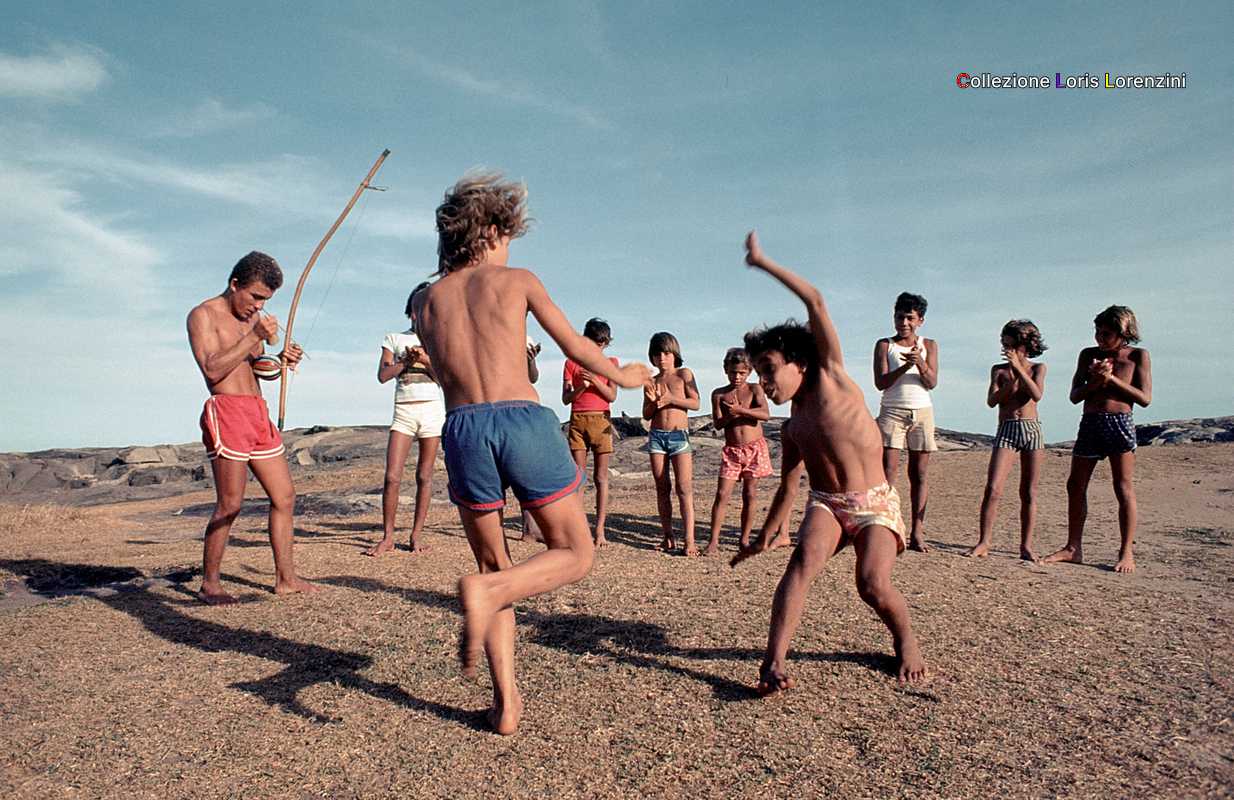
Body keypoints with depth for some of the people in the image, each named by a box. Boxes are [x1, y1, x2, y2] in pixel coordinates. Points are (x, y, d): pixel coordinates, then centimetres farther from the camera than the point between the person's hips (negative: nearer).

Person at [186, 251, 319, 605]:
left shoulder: (253, 317, 20)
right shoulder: (203, 315, -2)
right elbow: (212, 368, -15)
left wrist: (282, 359, 1)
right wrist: (254, 337, -17)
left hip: (259, 414, 8)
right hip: (227, 411, -8)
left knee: (284, 497, 6)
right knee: (230, 504, -7)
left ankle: (285, 577, 13)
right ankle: (209, 582, 7)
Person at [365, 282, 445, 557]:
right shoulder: (394, 338, 13)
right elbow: (383, 375, 2)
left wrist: (425, 360, -13)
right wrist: (407, 360, -8)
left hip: (432, 410, 0)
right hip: (403, 411, 0)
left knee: (424, 476, 2)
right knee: (392, 476, -8)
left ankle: (416, 536, 9)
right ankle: (387, 537, 2)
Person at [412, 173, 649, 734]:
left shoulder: (426, 302, 19)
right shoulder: (517, 280, 11)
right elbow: (576, 346, 16)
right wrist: (623, 376, 34)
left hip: (463, 427, 4)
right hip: (524, 420, -3)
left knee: (493, 564, 19)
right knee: (575, 555, 11)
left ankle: (506, 701, 12)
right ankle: (485, 592, -17)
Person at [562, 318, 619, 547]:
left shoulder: (610, 362, 10)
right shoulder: (572, 363, 10)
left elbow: (612, 395, 0)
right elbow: (565, 399, 5)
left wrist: (595, 381, -16)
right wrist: (581, 387, -14)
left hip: (601, 421, 0)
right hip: (578, 421, 0)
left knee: (601, 477, -2)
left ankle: (599, 529, -3)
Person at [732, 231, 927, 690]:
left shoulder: (831, 375, -2)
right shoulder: (791, 430, 12)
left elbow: (815, 301, -9)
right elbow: (787, 487, 23)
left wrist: (763, 263, -6)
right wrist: (765, 536, 28)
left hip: (876, 504, -4)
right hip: (826, 505, 4)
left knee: (873, 587, -20)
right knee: (804, 559, -25)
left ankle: (906, 640, 13)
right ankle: (773, 663, -31)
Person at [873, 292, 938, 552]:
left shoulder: (929, 345, 10)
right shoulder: (884, 345, 5)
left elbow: (932, 383, 0)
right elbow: (880, 383, -5)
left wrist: (920, 364, -19)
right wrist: (904, 367, -20)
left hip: (922, 413, 2)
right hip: (892, 411, -2)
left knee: (919, 474, 1)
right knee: (889, 471, -12)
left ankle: (917, 532, 3)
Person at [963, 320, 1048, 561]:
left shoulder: (1038, 368, 7)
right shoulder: (999, 369, 8)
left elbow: (1036, 396, -11)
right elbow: (991, 401, -3)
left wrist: (1018, 368, -16)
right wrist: (1010, 382, -15)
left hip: (1032, 429, 0)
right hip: (1006, 431, 0)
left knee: (1029, 493, 5)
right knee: (992, 489, -11)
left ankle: (1026, 545, 13)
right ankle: (983, 543, -6)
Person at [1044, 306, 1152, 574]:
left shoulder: (1138, 356, 3)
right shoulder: (1088, 355, 11)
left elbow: (1144, 399, -4)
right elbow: (1075, 396, 9)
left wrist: (1111, 378, -11)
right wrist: (1095, 381, -9)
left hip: (1120, 423, -4)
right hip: (1089, 423, 4)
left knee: (1123, 489, -2)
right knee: (1075, 486, 4)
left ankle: (1126, 553, 5)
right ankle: (1073, 548, 13)